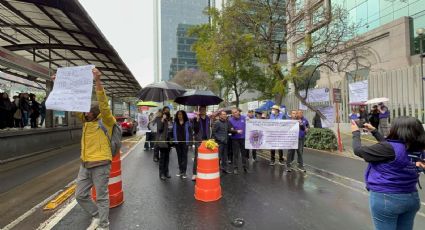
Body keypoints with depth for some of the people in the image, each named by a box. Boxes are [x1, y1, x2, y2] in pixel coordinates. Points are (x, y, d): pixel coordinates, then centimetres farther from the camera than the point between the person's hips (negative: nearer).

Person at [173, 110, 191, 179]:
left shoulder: (187, 123, 0)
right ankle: (180, 170, 22)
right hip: (177, 142, 3)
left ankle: (184, 172, 6)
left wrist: (188, 141, -8)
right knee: (179, 156, 11)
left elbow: (190, 132, -1)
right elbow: (173, 132, 6)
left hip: (185, 142, -2)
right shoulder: (175, 123, 6)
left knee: (184, 156, 1)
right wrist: (174, 140, -3)